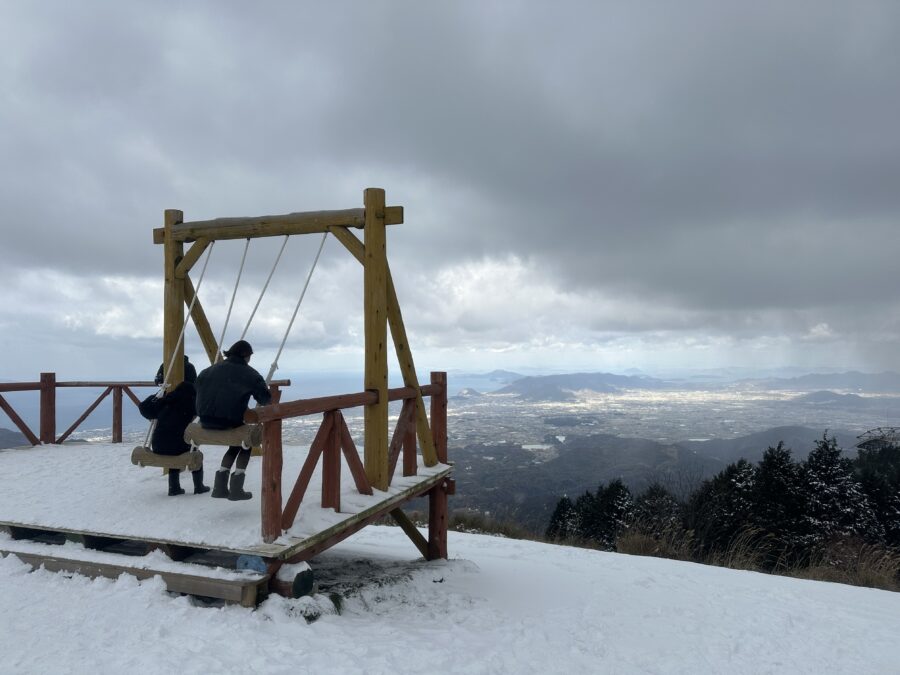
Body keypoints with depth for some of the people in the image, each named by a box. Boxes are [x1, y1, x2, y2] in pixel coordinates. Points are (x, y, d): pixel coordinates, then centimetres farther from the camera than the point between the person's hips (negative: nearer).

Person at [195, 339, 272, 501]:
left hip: (206, 422, 6)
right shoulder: (249, 374, -2)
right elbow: (265, 399, -5)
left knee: (235, 443, 28)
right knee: (246, 443, 22)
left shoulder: (211, 370, 15)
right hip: (229, 422, -6)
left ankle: (220, 486, 20)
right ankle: (236, 489, 11)